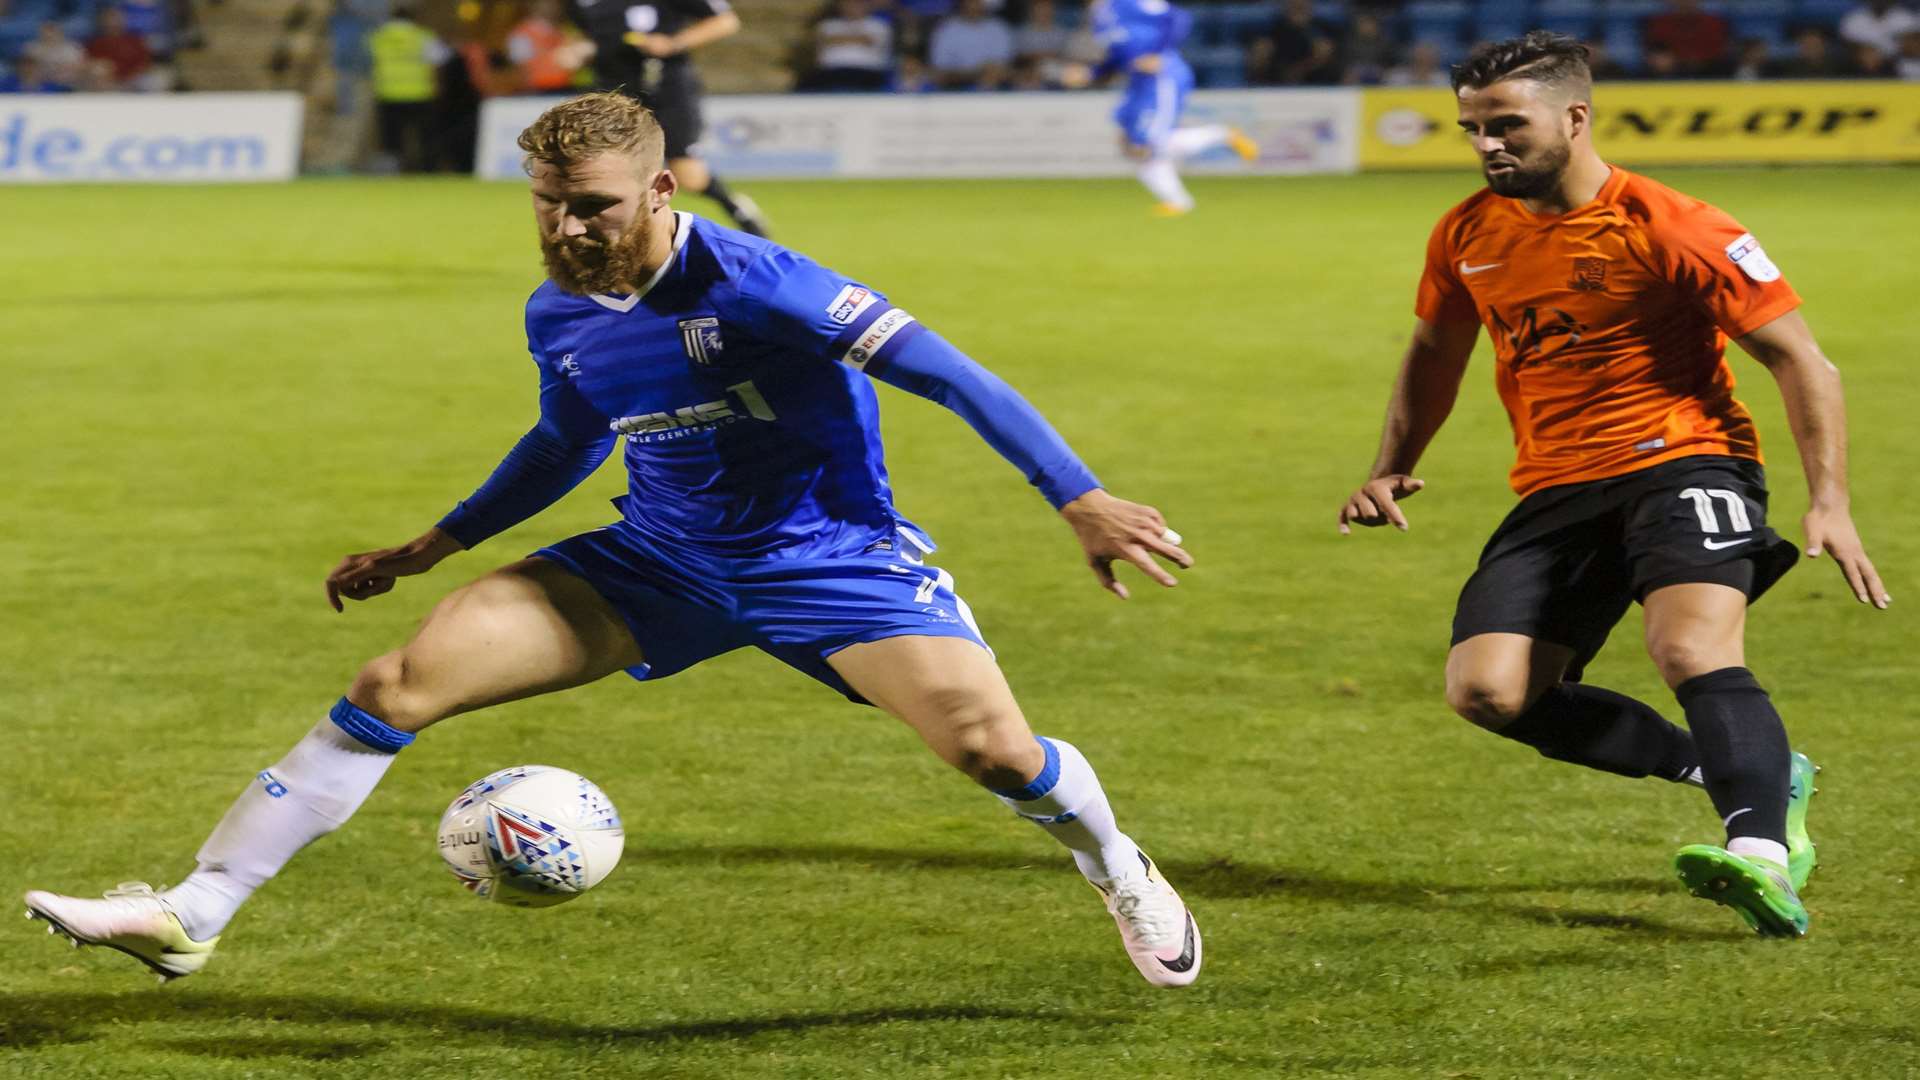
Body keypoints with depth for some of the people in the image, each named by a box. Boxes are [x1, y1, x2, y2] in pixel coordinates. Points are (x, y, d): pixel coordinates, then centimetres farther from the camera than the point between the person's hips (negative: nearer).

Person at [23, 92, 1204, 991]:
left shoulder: (751, 281, -23)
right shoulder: (561, 321, -2)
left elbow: (941, 371, -23)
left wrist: (1082, 499, -27)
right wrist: (431, 547, 20)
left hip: (828, 551, -5)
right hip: (662, 562, 5)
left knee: (990, 745, -23)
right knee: (399, 683, -9)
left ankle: (1124, 875, 15)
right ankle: (193, 914, -6)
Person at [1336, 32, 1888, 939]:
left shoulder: (1668, 229, -12)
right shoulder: (1469, 235, 6)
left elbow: (1801, 362, -9)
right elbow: (1435, 353, 26)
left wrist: (1830, 503, -18)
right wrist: (1392, 470, 12)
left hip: (1682, 463, -6)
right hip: (1557, 490, 6)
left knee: (1692, 650, -33)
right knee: (1485, 688, -12)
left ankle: (1765, 859, -45)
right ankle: (1742, 772, -1)